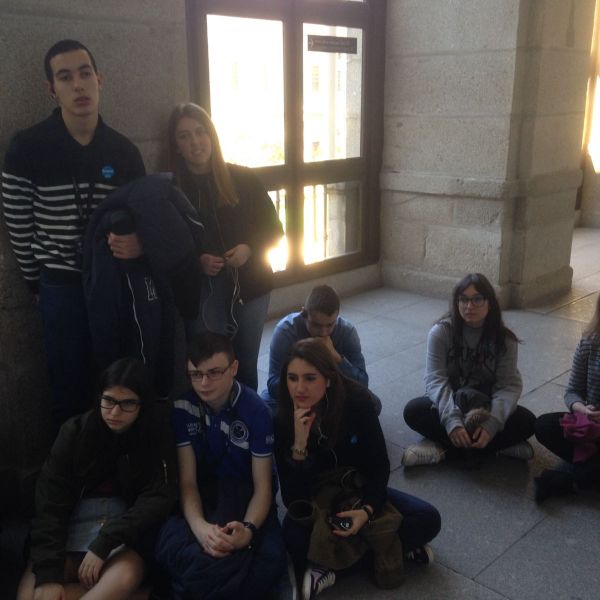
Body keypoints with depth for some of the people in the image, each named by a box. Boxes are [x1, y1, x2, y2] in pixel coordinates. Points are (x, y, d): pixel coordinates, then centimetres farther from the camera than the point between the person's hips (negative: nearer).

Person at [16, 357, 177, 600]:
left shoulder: (156, 436, -6)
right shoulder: (75, 430, -4)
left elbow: (159, 498, -12)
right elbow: (49, 501, -9)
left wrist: (104, 543, -23)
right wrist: (48, 573, -20)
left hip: (127, 527, -1)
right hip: (75, 523, 2)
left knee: (125, 577, -34)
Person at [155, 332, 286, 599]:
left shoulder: (255, 411, -13)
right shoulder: (183, 407, -8)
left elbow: (262, 486, -11)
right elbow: (187, 480, -9)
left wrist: (249, 529, -33)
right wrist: (199, 526, -32)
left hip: (244, 492, -1)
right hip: (202, 492, 1)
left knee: (270, 558, -32)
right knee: (170, 547, -33)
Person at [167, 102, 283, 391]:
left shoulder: (243, 178, 0)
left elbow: (272, 228, 5)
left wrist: (250, 248, -13)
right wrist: (195, 261, -16)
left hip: (249, 285, 2)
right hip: (199, 292, -1)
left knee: (246, 364, 12)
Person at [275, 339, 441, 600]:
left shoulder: (356, 400, -22)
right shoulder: (284, 421, -22)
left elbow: (380, 465, -12)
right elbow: (292, 501, -25)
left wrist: (368, 510, -31)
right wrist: (299, 446, -39)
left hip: (358, 489, 2)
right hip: (315, 499, -2)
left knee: (428, 519, -18)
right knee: (293, 536, -35)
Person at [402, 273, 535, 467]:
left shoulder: (504, 339, -10)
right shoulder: (440, 332, -14)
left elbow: (509, 385, -17)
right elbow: (435, 380, -21)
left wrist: (491, 423, -35)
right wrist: (452, 420, -37)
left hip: (485, 407, 1)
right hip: (450, 404, -1)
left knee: (526, 421, -24)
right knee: (413, 410, -28)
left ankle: (443, 448, -23)